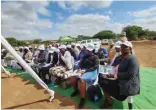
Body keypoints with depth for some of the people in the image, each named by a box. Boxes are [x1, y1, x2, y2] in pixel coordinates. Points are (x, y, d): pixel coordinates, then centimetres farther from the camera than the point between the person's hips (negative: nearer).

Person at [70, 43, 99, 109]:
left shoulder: (95, 57, 3)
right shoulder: (85, 56, 22)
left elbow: (95, 67, -10)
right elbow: (81, 63, 17)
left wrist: (86, 70, -20)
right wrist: (79, 69, -7)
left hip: (91, 72, -6)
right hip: (83, 70, 6)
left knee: (81, 79, -34)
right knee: (73, 77, -15)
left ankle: (83, 99, -21)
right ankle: (76, 90, 13)